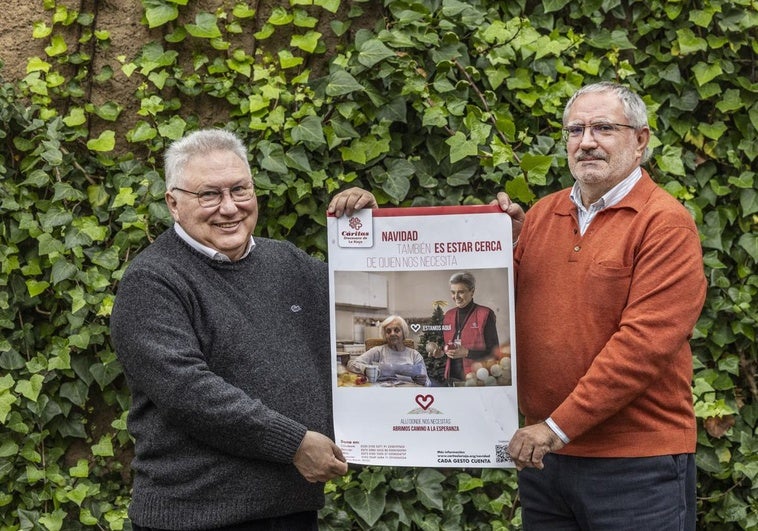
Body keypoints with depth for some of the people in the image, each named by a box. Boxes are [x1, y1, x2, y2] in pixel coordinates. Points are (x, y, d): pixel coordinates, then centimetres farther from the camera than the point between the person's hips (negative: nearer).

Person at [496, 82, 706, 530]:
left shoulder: (666, 223, -10)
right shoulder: (542, 215, 8)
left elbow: (645, 342, -18)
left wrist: (559, 426, -19)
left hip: (636, 462, -5)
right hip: (543, 455, 6)